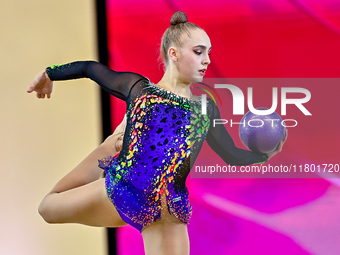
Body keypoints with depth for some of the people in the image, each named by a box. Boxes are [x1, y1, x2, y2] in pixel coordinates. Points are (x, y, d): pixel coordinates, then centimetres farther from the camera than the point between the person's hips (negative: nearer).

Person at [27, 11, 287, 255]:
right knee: (49, 206, 19)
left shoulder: (206, 109, 8)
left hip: (167, 212, 0)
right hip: (117, 191, 0)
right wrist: (49, 73, 20)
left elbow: (233, 156, 11)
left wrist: (267, 153, -6)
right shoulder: (138, 88, 3)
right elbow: (90, 67, 15)